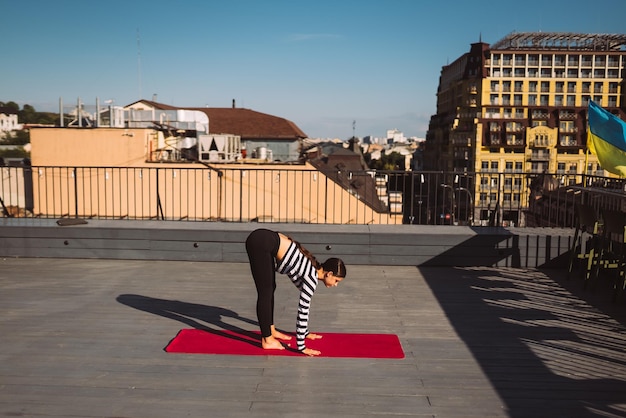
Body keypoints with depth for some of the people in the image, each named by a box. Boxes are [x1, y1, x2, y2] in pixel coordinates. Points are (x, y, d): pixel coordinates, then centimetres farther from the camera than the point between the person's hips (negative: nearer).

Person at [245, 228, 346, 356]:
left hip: (266, 239, 9)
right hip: (260, 243, -9)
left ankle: (270, 330, 29)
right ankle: (267, 340, 5)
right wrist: (301, 347, -8)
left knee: (270, 288, 18)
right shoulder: (312, 277, -9)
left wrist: (305, 332, 32)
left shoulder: (312, 270, 14)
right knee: (265, 292, -3)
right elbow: (303, 309, -10)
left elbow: (304, 305, 25)